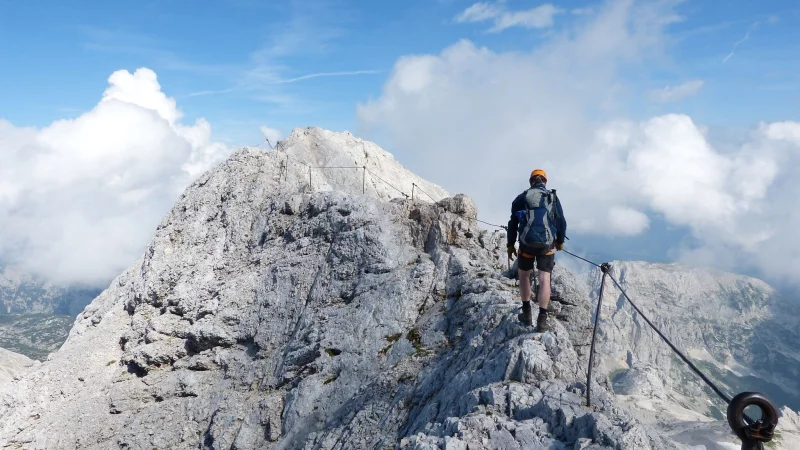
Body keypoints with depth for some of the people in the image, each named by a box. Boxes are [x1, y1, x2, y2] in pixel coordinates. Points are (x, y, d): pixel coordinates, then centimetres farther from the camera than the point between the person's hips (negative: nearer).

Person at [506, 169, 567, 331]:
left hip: (526, 244, 0)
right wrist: (560, 241, 24)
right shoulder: (553, 198, 6)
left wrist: (510, 245, 13)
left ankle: (527, 313, 22)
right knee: (544, 279, 1)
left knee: (524, 275, 20)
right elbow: (562, 222, 9)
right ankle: (542, 320, -4)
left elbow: (512, 224, 5)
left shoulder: (521, 198, 5)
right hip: (547, 244, 0)